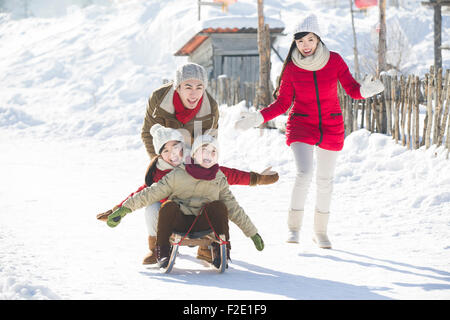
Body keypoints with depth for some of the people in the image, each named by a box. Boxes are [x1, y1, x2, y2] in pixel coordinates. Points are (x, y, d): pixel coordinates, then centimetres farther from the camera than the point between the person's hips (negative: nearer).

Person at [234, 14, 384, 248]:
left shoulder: (334, 60, -6)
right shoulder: (291, 67, -6)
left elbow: (351, 88, -3)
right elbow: (282, 103, 0)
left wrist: (365, 90, -26)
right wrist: (258, 118, -12)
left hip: (331, 128, 2)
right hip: (301, 126, -2)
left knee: (325, 179, 10)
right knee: (304, 174, -21)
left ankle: (320, 231, 27)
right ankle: (293, 227, -3)